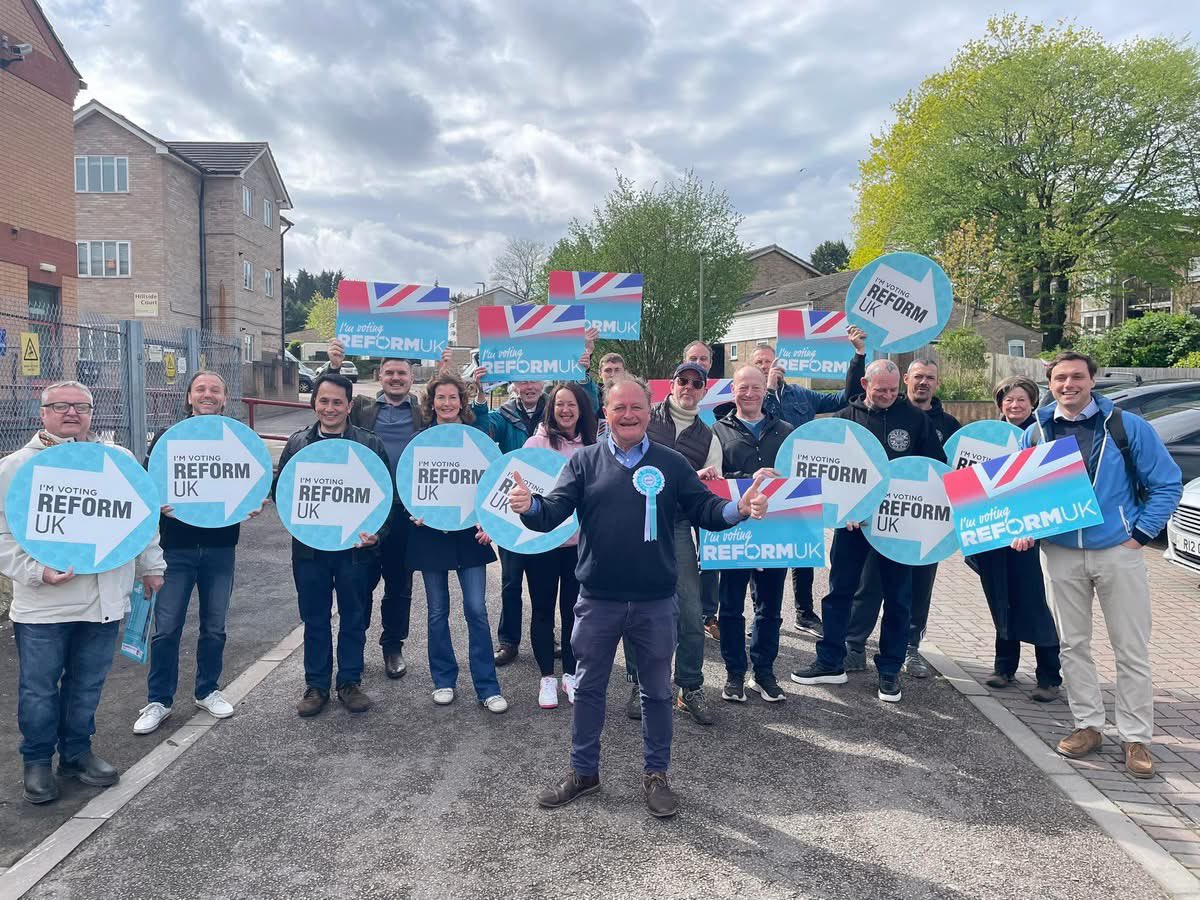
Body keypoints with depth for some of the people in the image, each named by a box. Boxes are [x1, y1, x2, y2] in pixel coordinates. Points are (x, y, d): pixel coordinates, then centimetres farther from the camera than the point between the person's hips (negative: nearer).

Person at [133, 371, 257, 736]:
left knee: (214, 626, 12)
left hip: (221, 547, 2)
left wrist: (255, 503, -11)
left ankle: (208, 690, 29)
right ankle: (159, 699, 16)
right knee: (166, 627, 1)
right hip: (176, 547, -1)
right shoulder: (167, 438, 2)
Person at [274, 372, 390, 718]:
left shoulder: (370, 444, -2)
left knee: (354, 617, 10)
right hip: (310, 546, 2)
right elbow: (279, 488, 10)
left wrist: (376, 532, -15)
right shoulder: (297, 443, 5)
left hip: (356, 546, -1)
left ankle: (350, 682, 26)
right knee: (315, 618, 12)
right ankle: (316, 686, 25)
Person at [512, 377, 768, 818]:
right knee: (588, 688, 14)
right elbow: (553, 513, -8)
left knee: (657, 691, 14)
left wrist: (739, 508, -21)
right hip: (598, 601, 0)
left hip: (656, 602, 0)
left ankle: (656, 774, 31)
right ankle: (583, 772, 32)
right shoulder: (584, 462, 0)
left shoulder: (671, 463, 2)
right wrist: (529, 506, -31)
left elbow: (705, 510, -1)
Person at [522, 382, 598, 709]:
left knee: (574, 608, 11)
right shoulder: (538, 442, -4)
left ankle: (570, 674, 27)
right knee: (543, 609, 8)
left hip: (580, 540, 3)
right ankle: (547, 677, 22)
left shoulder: (592, 446, 6)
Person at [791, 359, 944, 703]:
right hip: (853, 519, 0)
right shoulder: (846, 418, 2)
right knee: (839, 590, 6)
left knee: (897, 597, 7)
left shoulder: (914, 418, 2)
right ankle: (830, 663, 19)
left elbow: (936, 465, 5)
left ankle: (890, 670, 21)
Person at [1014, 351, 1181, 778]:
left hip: (1118, 552, -2)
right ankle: (1088, 725, 25)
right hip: (1060, 554, 2)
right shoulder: (1035, 434, 3)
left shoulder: (1127, 427, -4)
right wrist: (1021, 529, -5)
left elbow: (1167, 484, 0)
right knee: (1073, 645, 10)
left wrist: (1140, 534, -7)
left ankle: (1136, 737, 16)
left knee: (1132, 649, 4)